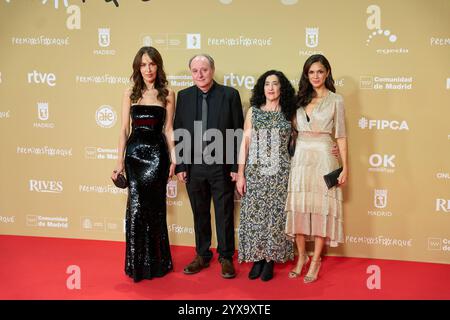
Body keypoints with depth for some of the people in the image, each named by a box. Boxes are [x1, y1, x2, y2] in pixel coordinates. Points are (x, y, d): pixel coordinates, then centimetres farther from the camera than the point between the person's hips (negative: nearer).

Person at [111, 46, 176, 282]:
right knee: (137, 205, -5)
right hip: (134, 152, 1)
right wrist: (120, 161, 2)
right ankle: (138, 263, 13)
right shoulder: (130, 93, 7)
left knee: (155, 207, 7)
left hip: (157, 153, 0)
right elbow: (124, 129, 6)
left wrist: (174, 158, -3)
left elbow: (168, 129, 4)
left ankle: (156, 262, 24)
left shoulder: (167, 94, 4)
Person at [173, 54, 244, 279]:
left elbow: (239, 132, -3)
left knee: (224, 214, 8)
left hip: (222, 166, -2)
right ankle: (202, 256, 29)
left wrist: (237, 167, -6)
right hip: (193, 166, 2)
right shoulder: (183, 96, 4)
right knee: (200, 214, 14)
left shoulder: (230, 94, -4)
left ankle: (226, 257, 23)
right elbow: (177, 133, 5)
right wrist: (179, 166, 1)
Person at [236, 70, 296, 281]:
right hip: (255, 170, 0)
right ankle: (257, 258, 15)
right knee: (254, 213, 2)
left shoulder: (288, 113, 5)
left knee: (275, 214, 3)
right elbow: (245, 142, 2)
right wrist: (240, 173, -3)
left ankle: (270, 260, 15)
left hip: (279, 171, 0)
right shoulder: (253, 111, 4)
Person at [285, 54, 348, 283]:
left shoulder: (335, 100, 2)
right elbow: (293, 130, 13)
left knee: (321, 208, 0)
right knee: (299, 208, 4)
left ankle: (315, 261, 12)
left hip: (323, 158, -3)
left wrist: (345, 167, -4)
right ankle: (301, 257, 20)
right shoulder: (300, 99, 11)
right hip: (300, 157, 3)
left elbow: (340, 135, 0)